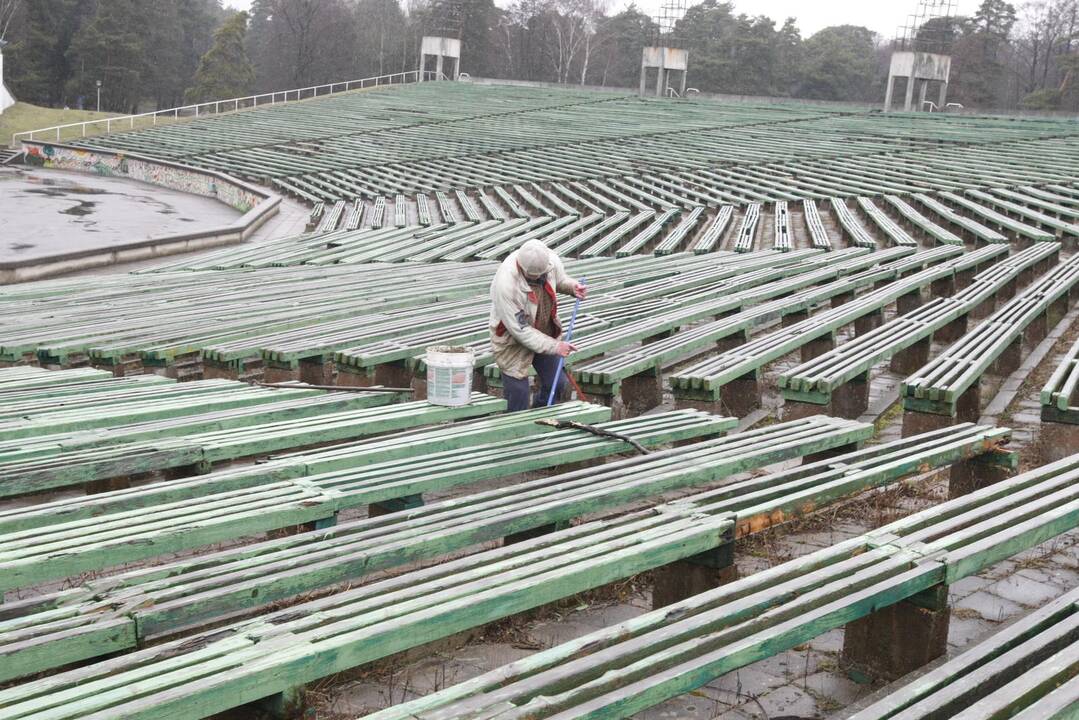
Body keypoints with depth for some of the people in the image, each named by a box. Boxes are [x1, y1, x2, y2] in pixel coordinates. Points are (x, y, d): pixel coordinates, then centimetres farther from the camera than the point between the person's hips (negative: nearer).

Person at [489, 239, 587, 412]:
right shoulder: (505, 283, -35)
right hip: (513, 339, -6)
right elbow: (519, 329, -28)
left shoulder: (551, 260, -19)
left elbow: (560, 280, 8)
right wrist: (554, 346, -26)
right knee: (518, 392, -5)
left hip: (545, 332, 6)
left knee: (554, 384, 13)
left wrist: (572, 286, -16)